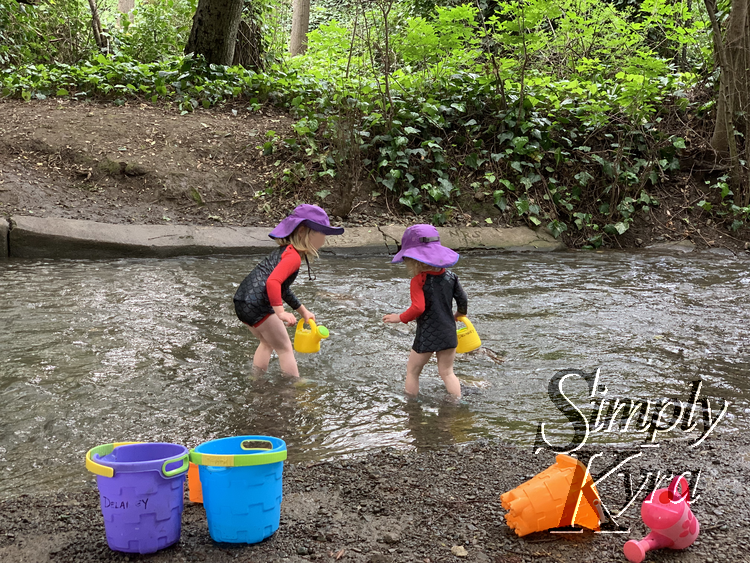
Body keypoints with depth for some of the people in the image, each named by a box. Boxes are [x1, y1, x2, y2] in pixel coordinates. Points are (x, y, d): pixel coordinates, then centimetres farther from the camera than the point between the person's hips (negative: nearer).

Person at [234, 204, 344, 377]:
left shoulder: (285, 251, 20)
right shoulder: (293, 256, -12)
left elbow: (283, 287, 31)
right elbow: (273, 282, -28)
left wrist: (303, 311, 34)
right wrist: (280, 312, -30)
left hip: (243, 302, 10)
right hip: (257, 305, -10)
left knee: (268, 342, 28)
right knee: (285, 348, 3)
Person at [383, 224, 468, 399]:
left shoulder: (418, 280, -16)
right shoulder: (450, 276, 1)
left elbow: (418, 308, -26)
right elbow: (463, 301, 5)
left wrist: (400, 318, -11)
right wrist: (457, 316, 24)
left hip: (426, 336, -5)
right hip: (448, 333, 5)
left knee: (412, 370, 13)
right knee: (447, 372, 16)